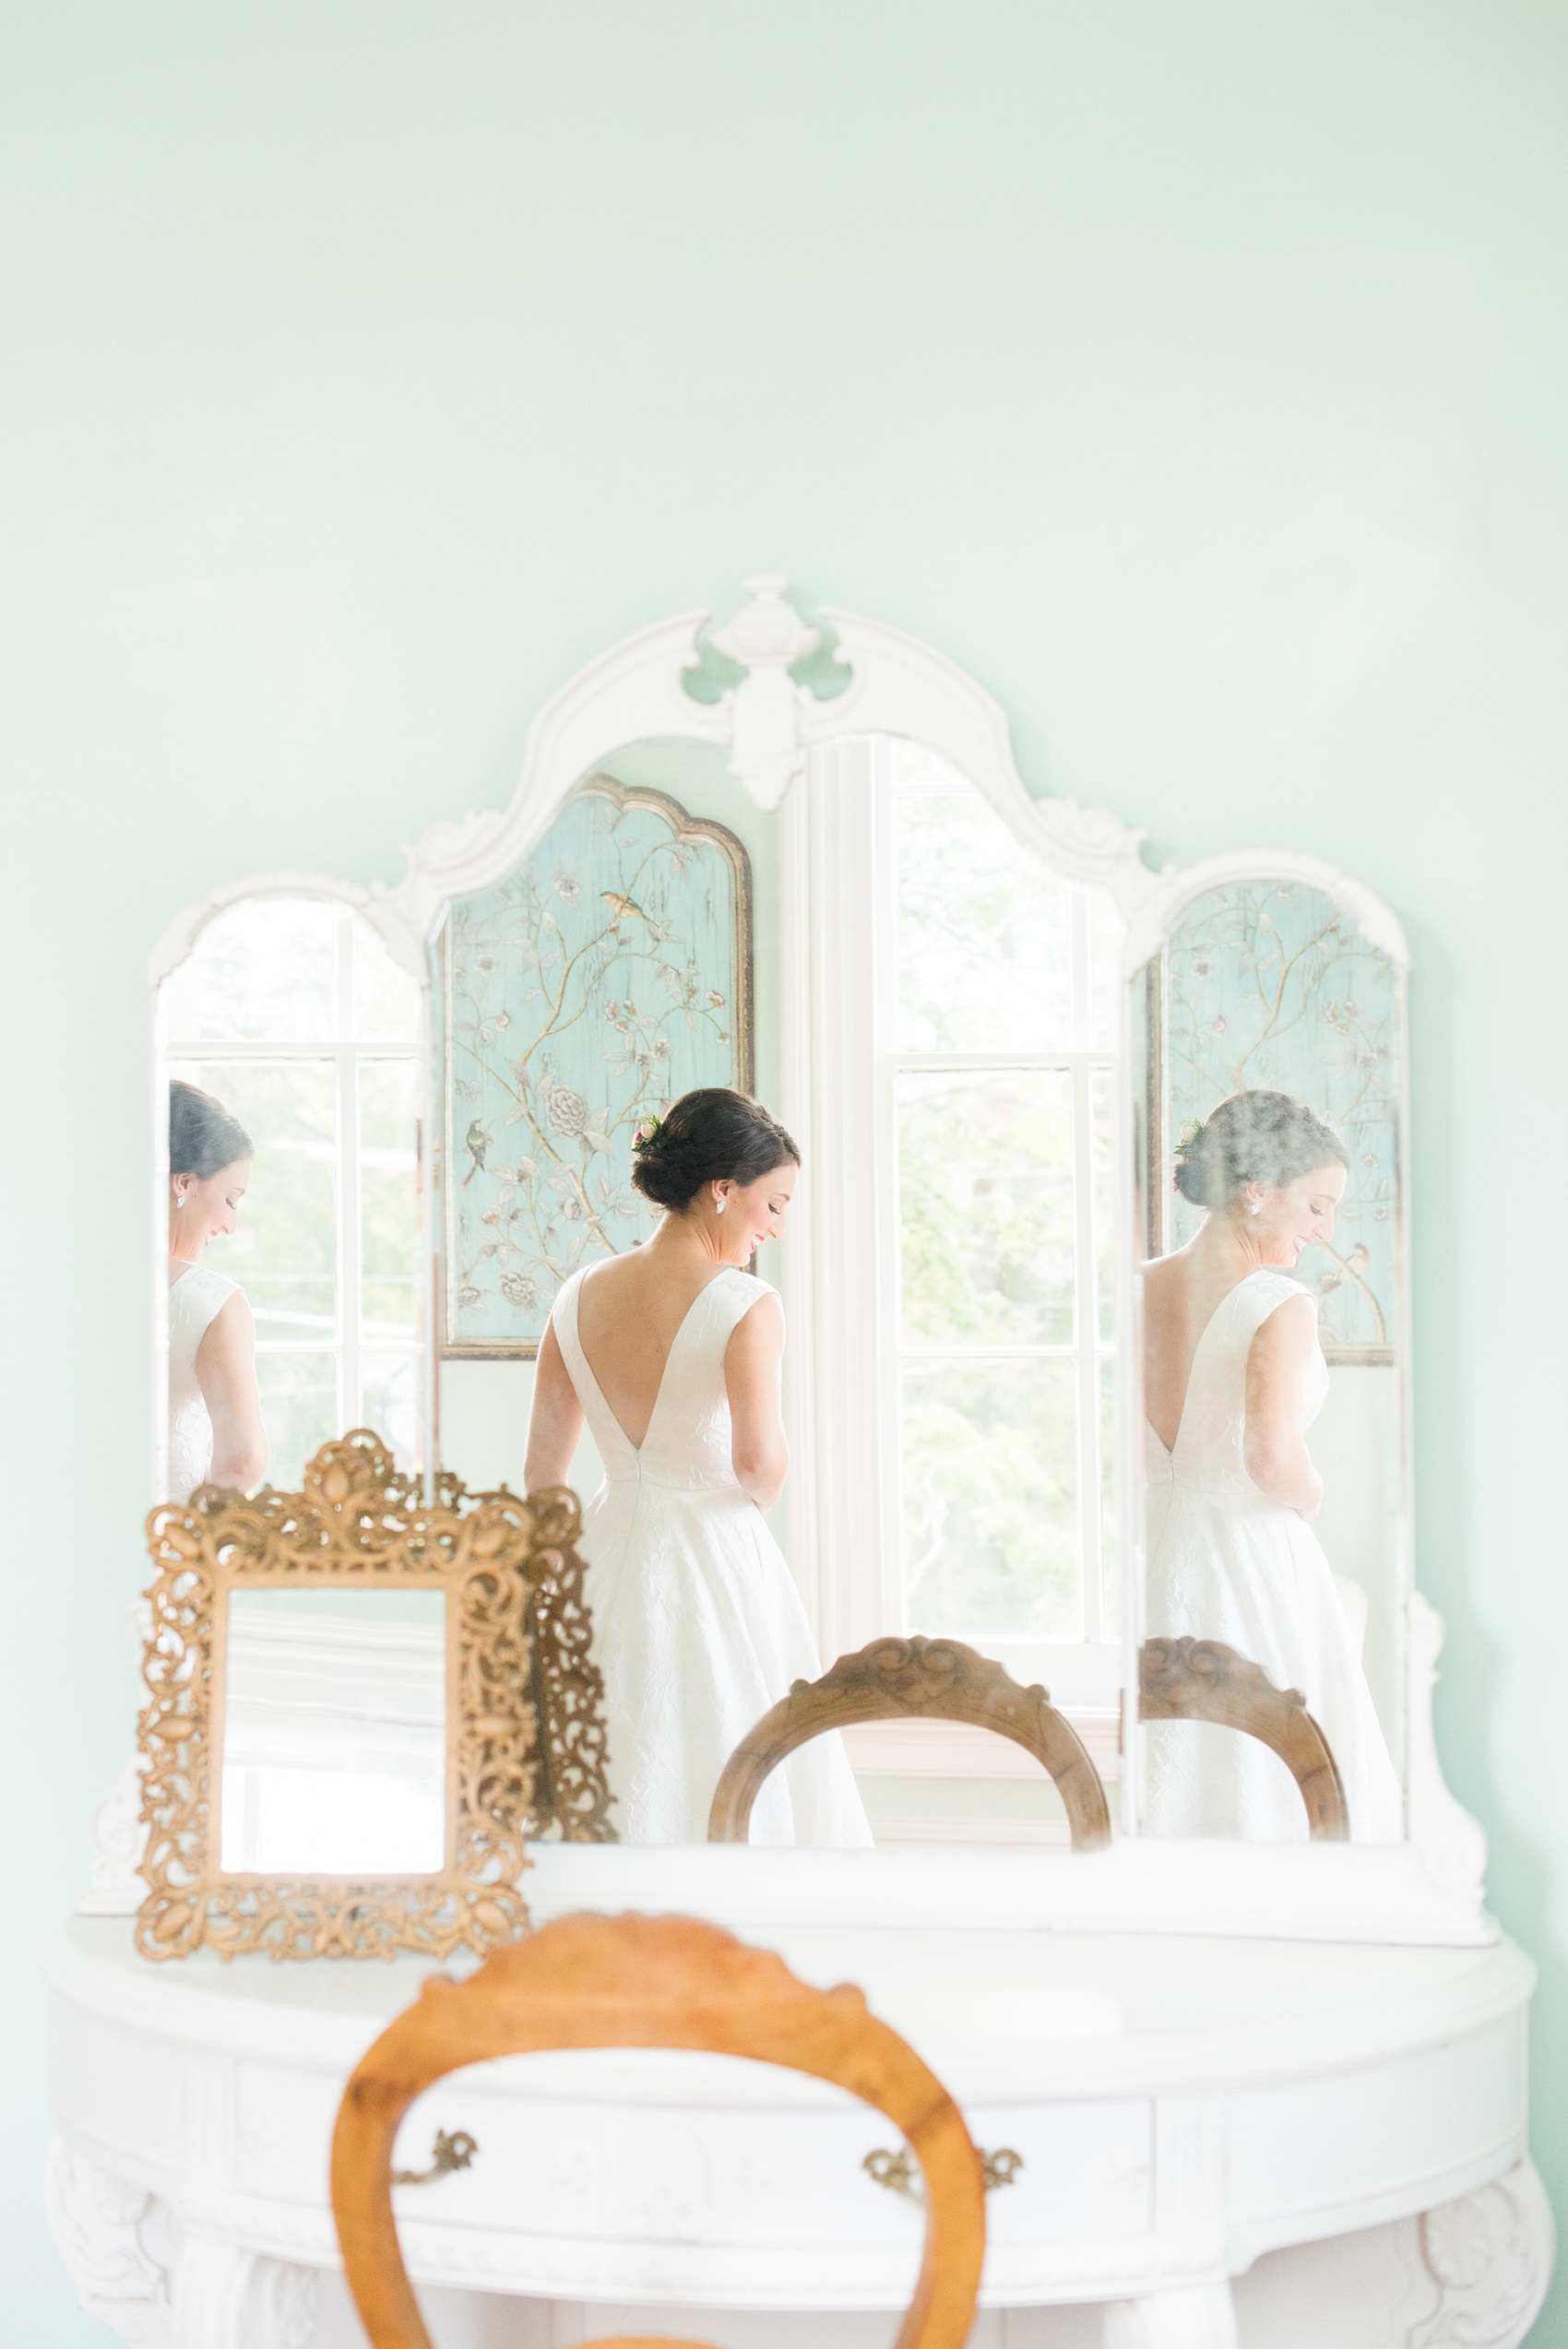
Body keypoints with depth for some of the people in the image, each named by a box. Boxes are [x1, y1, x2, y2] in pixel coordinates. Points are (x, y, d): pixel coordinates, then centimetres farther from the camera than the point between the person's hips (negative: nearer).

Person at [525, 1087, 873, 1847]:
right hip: (716, 1558, -5)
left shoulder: (580, 1295, 2)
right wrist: (760, 1502, -3)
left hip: (609, 1553, 6)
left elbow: (541, 1467, 7)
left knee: (608, 1790, 15)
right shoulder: (745, 1304, -15)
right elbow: (758, 1457, -26)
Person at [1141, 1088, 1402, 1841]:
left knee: (1169, 1784, 14)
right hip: (1254, 1560, -6)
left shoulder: (1141, 1290, 1)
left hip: (1159, 1546, 6)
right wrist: (1308, 1499, -8)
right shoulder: (1281, 1305, -17)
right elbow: (1274, 1455, -27)